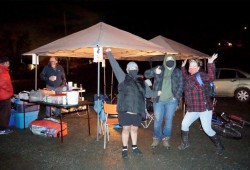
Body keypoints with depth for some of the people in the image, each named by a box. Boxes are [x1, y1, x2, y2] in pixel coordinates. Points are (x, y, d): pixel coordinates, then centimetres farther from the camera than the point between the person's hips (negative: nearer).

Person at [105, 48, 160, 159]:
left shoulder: (142, 82, 12)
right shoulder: (123, 78, 1)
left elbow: (148, 93, 21)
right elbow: (115, 66, -3)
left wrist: (157, 93, 12)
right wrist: (109, 53, -5)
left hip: (137, 111, 3)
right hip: (125, 110, -3)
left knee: (134, 129, 14)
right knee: (126, 129, 4)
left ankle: (134, 147, 32)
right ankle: (124, 149, 21)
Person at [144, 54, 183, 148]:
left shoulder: (178, 72, 7)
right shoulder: (159, 69, 4)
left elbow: (180, 86, 7)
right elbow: (146, 74, -5)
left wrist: (177, 98, -6)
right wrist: (154, 72, -26)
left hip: (171, 101, 1)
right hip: (158, 100, -1)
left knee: (169, 120, 7)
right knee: (157, 120, 4)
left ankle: (166, 139, 21)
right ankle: (156, 138, 21)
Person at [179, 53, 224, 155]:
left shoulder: (201, 75, -12)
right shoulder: (189, 77, 12)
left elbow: (211, 77, -32)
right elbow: (185, 77, 36)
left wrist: (210, 63, -39)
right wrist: (183, 67, 28)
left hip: (204, 108, -7)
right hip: (192, 109, 8)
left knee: (207, 129, -5)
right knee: (184, 124, 8)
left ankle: (219, 146, 18)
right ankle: (185, 143, 29)